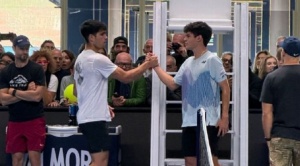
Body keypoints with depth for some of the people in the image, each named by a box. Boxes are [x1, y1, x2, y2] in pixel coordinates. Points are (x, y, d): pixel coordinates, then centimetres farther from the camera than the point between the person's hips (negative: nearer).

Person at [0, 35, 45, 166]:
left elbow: (37, 96, -15)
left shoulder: (36, 69, -5)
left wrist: (14, 92, -7)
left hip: (34, 120, -3)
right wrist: (27, 93, -12)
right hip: (14, 121, 4)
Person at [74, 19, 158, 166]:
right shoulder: (98, 59, -16)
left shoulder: (81, 59, 15)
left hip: (86, 117, 10)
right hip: (94, 118, -10)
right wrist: (147, 64, -4)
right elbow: (126, 77, -15)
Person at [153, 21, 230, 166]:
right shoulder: (188, 62, 14)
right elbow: (172, 84, 17)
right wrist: (155, 66, 13)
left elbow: (225, 88, -9)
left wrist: (224, 116, -15)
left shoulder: (212, 60, -7)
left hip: (208, 121, -7)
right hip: (189, 121, 7)